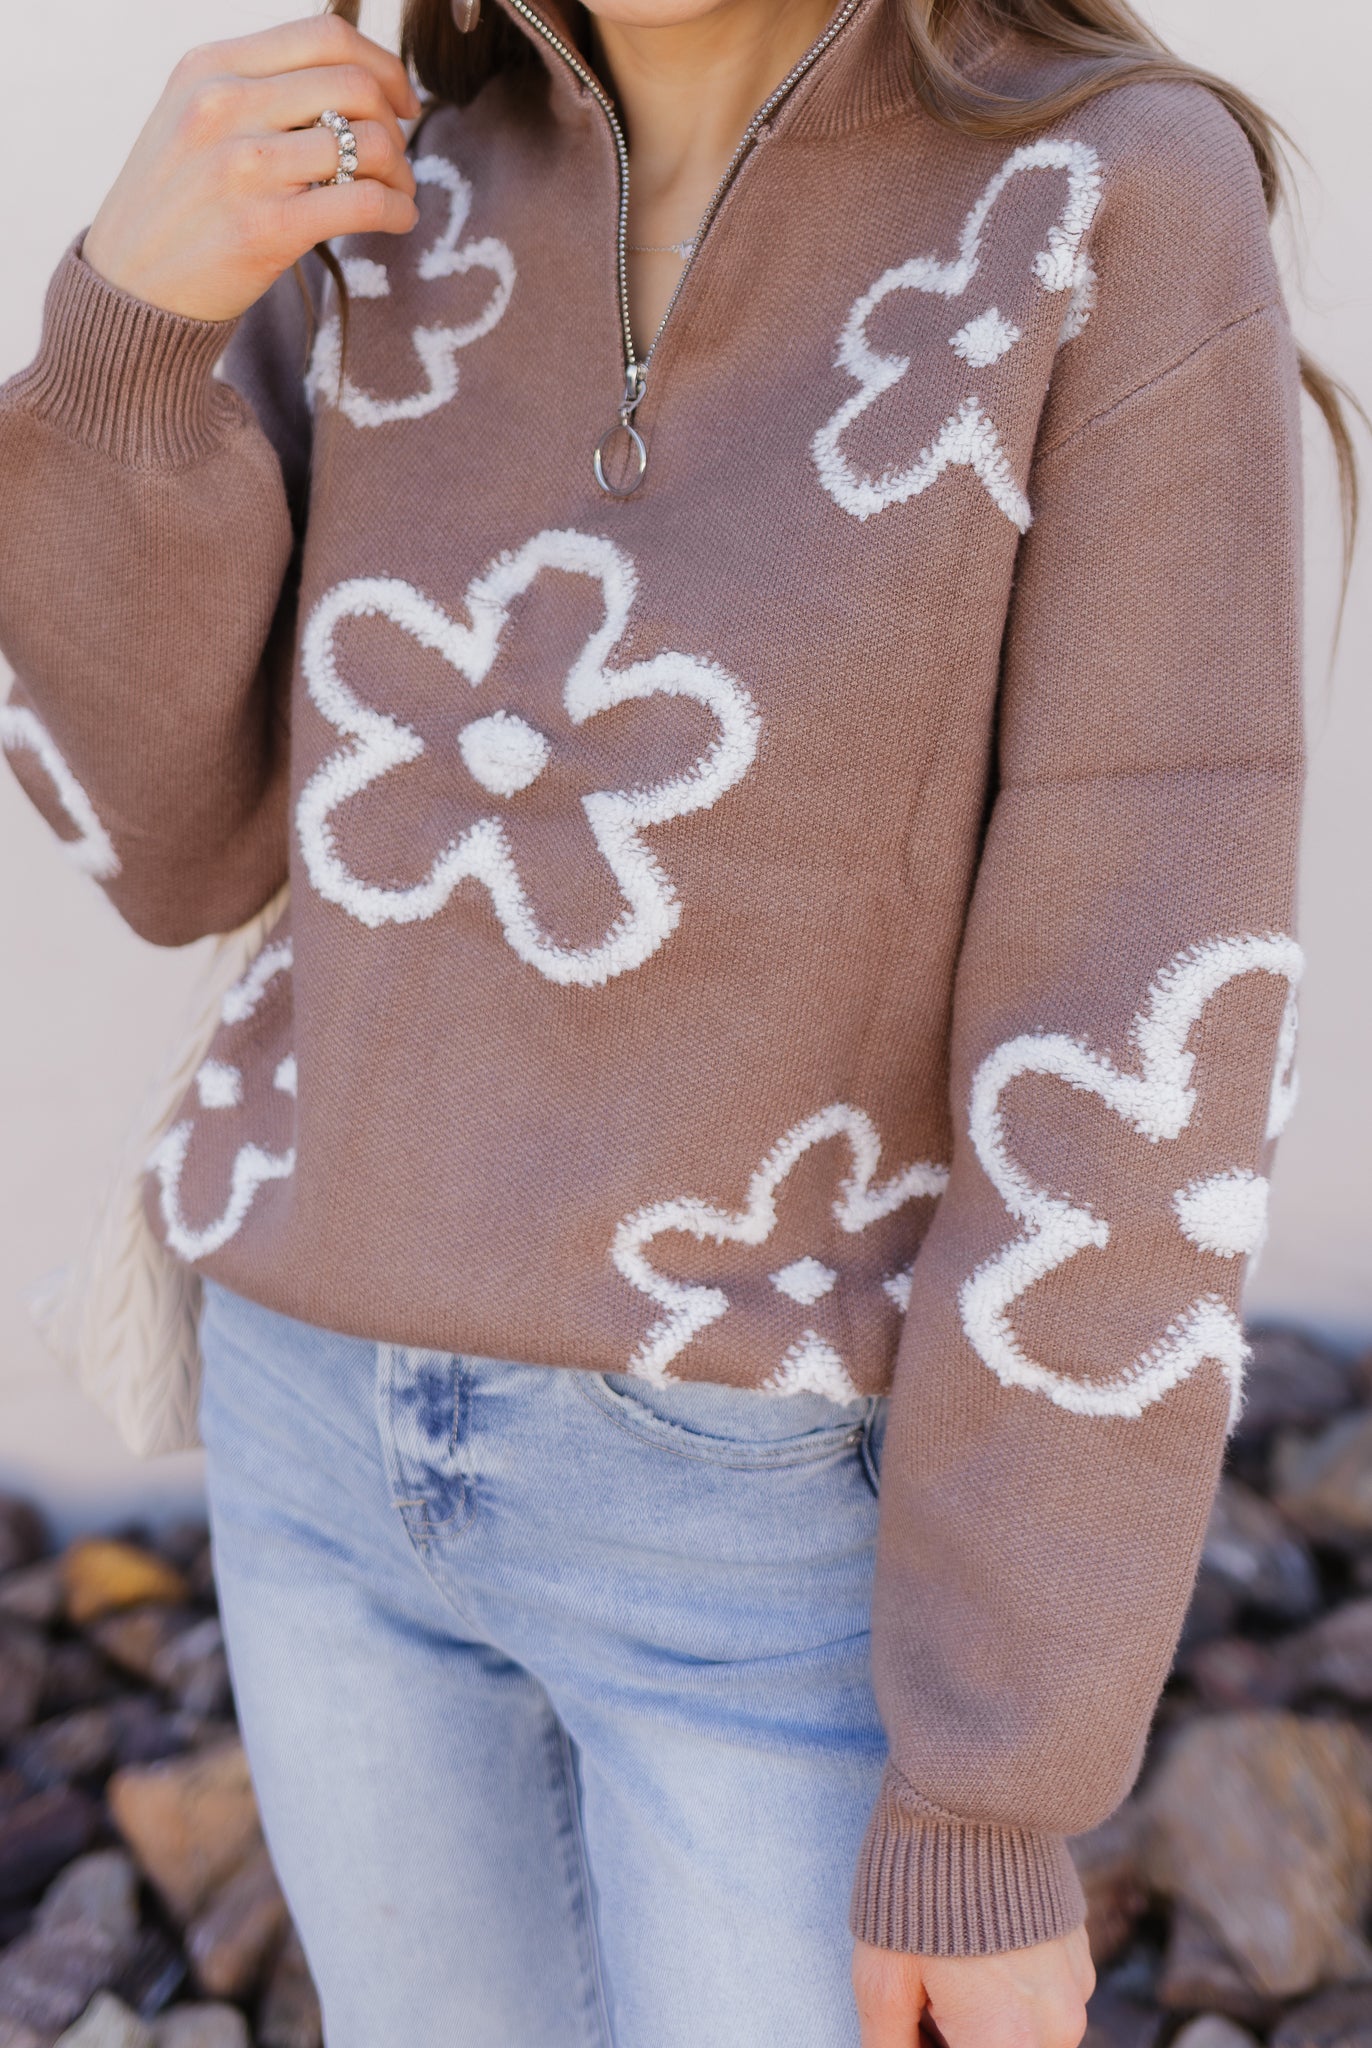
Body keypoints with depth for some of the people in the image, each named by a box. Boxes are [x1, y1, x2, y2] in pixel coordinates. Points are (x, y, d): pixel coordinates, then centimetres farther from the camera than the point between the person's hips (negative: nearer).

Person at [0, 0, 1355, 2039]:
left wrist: (994, 1807, -14)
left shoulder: (1129, 211, -15)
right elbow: (178, 842, 0)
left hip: (785, 1520, -4)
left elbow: (1136, 1050, -17)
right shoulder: (407, 190, 0)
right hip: (353, 1427, 5)